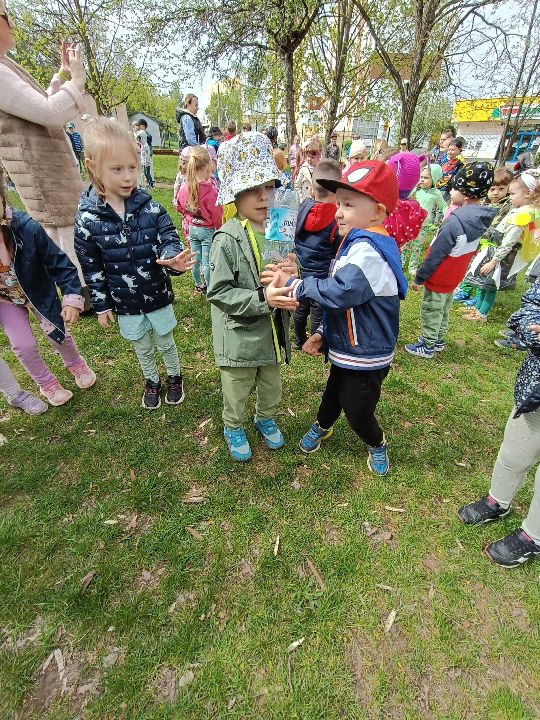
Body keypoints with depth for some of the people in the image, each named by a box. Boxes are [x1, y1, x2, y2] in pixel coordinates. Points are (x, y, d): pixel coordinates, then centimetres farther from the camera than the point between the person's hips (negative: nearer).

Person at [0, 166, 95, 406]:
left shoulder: (27, 229, -31)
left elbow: (59, 263, -21)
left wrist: (72, 298, -26)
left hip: (38, 291, -1)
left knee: (57, 332, 8)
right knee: (23, 345, -2)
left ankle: (76, 364, 42)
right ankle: (46, 383, 27)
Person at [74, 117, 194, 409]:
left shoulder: (149, 207, -11)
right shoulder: (87, 219, -12)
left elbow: (168, 238, -9)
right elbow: (91, 267, -5)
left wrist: (172, 257, -33)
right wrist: (101, 305, 0)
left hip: (158, 296, 0)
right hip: (124, 303, 0)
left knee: (166, 342, 20)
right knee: (142, 348, 21)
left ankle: (174, 376, 46)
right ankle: (151, 381, 46)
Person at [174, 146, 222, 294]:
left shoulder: (185, 186, -5)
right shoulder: (210, 190, -23)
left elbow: (178, 205, 10)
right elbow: (217, 215, -18)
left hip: (192, 228, 6)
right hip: (208, 229, -6)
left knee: (195, 259, 17)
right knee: (207, 262, 4)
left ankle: (198, 285, 33)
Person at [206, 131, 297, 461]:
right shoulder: (227, 239, -18)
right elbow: (219, 292, -20)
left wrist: (287, 288, -13)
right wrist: (263, 299, -28)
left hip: (272, 331, 6)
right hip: (240, 335, -5)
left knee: (272, 387, 25)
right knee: (237, 391, 17)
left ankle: (266, 418, 55)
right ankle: (234, 428, 46)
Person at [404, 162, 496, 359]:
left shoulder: (455, 221, -29)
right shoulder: (480, 217, -2)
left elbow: (435, 255, -24)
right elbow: (469, 249, 9)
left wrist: (419, 278, -15)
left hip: (438, 278, -8)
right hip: (454, 277, 8)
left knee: (430, 312, 7)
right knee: (443, 310, 22)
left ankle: (427, 347, 20)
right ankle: (438, 341, 37)